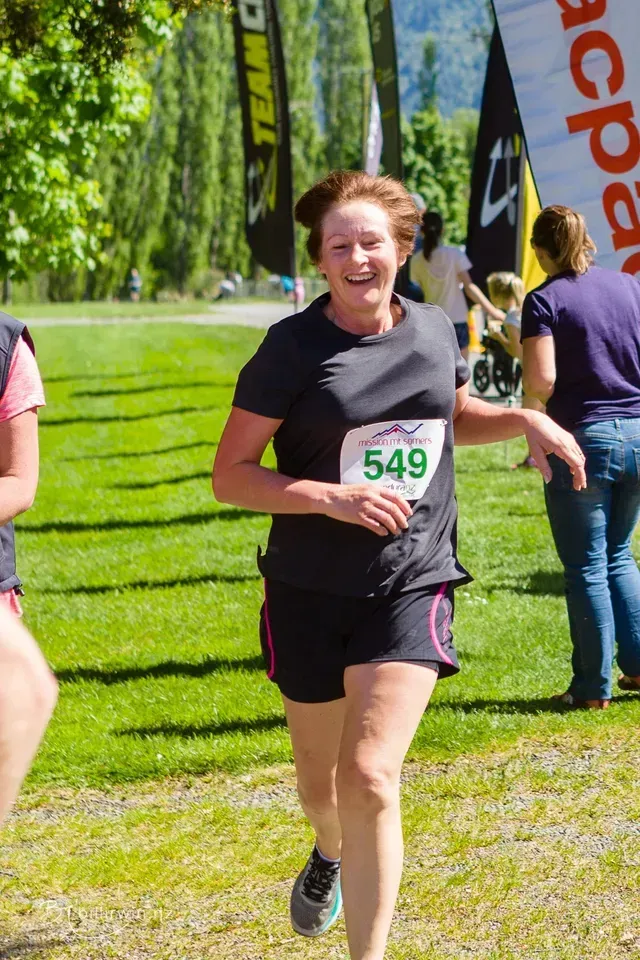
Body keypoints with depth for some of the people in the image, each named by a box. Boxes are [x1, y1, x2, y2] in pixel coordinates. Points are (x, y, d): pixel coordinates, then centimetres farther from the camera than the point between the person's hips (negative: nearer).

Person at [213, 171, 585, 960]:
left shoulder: (433, 330, 3)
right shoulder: (293, 347, -10)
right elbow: (230, 476, -10)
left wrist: (524, 420, 5)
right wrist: (333, 497, -22)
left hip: (412, 584, 1)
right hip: (311, 592, -1)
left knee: (370, 778, -16)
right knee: (321, 779, 16)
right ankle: (331, 851, 54)